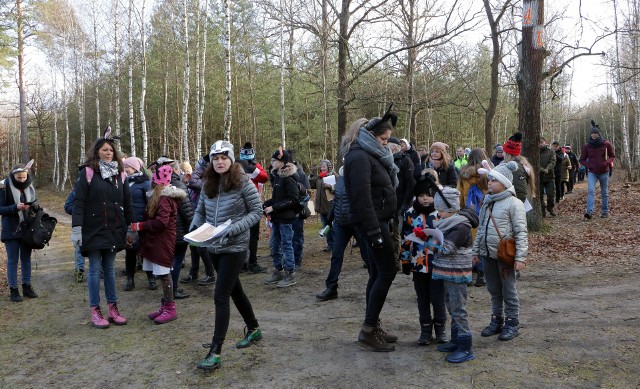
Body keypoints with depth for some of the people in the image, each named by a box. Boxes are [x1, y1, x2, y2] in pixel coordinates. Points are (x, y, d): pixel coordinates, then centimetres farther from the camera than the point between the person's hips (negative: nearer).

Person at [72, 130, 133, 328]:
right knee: (95, 269, 3)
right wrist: (76, 228, -15)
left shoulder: (120, 174, 9)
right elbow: (78, 202, -9)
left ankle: (113, 308, 18)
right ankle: (95, 310, 11)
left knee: (110, 268, 12)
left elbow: (127, 203, 11)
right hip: (93, 230, -4)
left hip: (114, 230, 4)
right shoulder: (88, 172, -5)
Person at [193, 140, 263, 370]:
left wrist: (233, 229, -22)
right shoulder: (208, 184, 6)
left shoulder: (243, 182, -11)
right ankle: (254, 329, 40)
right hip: (214, 248, 7)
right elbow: (200, 211, 15)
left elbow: (257, 212, -11)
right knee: (234, 291, 20)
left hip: (235, 248, -7)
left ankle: (215, 352, -3)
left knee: (221, 296, -10)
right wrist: (194, 227, -6)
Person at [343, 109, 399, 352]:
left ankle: (373, 327, 21)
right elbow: (362, 198, -22)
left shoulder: (371, 154, 17)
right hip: (372, 222, -10)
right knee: (387, 271, -7)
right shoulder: (359, 157, -15)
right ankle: (368, 330, 1)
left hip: (379, 220, 10)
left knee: (378, 272, 12)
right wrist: (374, 231, -24)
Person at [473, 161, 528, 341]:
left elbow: (521, 232, -14)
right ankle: (497, 321, 29)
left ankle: (512, 323, 19)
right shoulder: (487, 201, 10)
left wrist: (520, 257, -18)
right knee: (493, 290, 16)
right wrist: (476, 250, 15)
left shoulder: (513, 203, -11)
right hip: (487, 253, 7)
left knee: (509, 291, 6)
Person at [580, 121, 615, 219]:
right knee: (590, 191, -19)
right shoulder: (586, 146, -2)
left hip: (604, 172, 1)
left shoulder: (606, 144, -3)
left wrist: (608, 162, -13)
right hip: (592, 173, -1)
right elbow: (582, 160, 6)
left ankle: (605, 211, 23)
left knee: (604, 193, 10)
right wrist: (589, 166, -11)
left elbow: (612, 156, 8)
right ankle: (589, 212, -27)